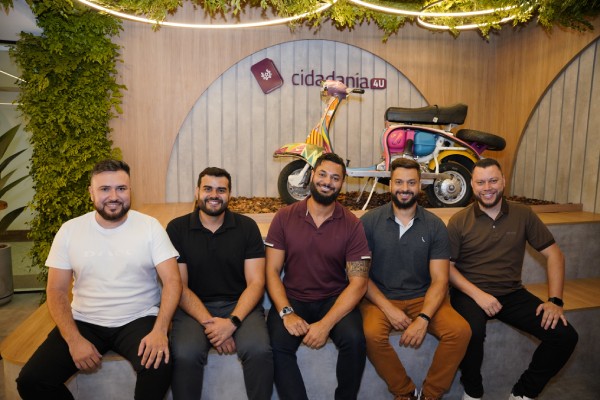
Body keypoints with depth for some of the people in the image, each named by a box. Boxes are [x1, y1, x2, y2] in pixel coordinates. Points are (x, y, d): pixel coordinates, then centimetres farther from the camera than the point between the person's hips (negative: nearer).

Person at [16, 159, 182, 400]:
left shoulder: (150, 226, -5)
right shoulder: (70, 230, 1)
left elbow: (172, 281, -10)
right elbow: (56, 291, 2)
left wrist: (160, 329, -25)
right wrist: (74, 339, -12)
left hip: (139, 320, -2)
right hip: (84, 322, 3)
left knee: (158, 366, -30)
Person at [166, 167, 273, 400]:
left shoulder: (247, 227, 1)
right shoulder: (177, 228, 1)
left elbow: (255, 282, -2)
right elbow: (179, 286, -3)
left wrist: (233, 322, -17)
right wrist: (209, 323, -15)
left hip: (240, 305, 1)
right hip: (193, 307, 0)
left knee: (259, 350, -27)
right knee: (185, 354, -30)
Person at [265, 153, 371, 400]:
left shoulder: (352, 225, -5)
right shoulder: (284, 218, -2)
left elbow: (358, 282, -8)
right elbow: (272, 271, -2)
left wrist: (325, 324, -20)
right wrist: (286, 313, -18)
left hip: (335, 299, 0)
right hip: (293, 298, 1)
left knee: (354, 340, -27)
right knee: (276, 344, -27)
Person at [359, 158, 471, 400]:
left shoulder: (435, 226, 1)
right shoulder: (369, 221, -3)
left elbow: (439, 280, -3)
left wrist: (423, 319, -18)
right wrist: (388, 308, -15)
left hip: (422, 298, 2)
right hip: (381, 298, -1)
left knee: (461, 331, -22)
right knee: (372, 334, -30)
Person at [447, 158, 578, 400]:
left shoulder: (523, 215, 5)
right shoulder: (459, 221, -2)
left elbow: (554, 254, 6)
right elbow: (447, 266, -4)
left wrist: (555, 300, -6)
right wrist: (477, 294, -18)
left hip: (512, 294, 4)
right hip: (470, 293, -3)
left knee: (565, 336, -14)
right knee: (472, 332, -34)